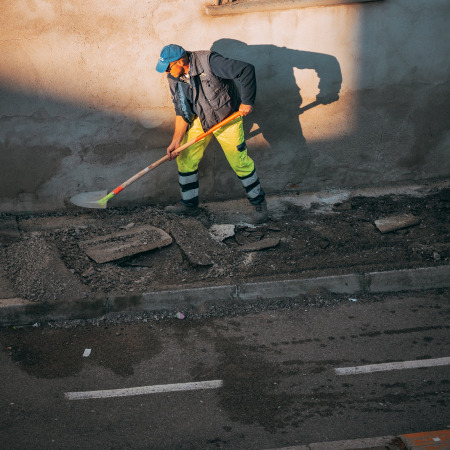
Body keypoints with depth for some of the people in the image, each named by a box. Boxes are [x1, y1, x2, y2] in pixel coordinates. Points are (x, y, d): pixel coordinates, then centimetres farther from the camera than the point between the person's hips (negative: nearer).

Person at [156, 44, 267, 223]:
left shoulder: (209, 62, -31)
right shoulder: (174, 79, -9)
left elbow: (246, 70, -32)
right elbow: (182, 112, -3)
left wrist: (247, 101, -24)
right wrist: (176, 140, -11)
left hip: (228, 119, -6)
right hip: (199, 121, 6)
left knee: (240, 162, -3)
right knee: (185, 158, 1)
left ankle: (259, 202, 17)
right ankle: (189, 204, 18)